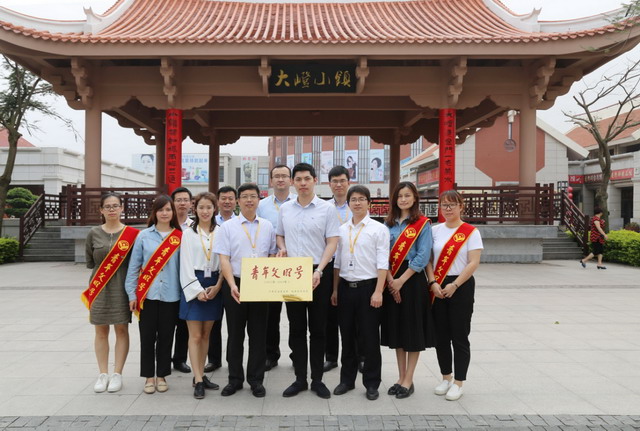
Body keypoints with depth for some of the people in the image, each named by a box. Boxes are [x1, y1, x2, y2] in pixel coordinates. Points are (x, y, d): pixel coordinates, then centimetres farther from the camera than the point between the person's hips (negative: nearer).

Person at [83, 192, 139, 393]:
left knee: (121, 329, 4)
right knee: (101, 331, 8)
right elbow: (89, 261, 11)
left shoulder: (131, 233, -3)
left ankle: (117, 374, 15)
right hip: (99, 287, 2)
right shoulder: (94, 233, 3)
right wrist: (103, 270, 2)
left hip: (122, 287, -2)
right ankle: (103, 374, 19)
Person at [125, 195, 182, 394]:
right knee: (147, 337, 6)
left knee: (166, 337, 8)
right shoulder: (144, 236, 1)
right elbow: (133, 266, 2)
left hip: (171, 295, 1)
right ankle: (149, 376, 20)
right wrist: (132, 294, -1)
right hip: (147, 294, 0)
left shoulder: (180, 237, 3)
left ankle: (161, 376, 23)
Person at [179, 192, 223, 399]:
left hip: (214, 286, 2)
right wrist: (197, 289, -11)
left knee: (206, 334, 11)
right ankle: (198, 381, 3)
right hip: (193, 285, -2)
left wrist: (217, 286, -8)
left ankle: (200, 376, 22)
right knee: (195, 335, -1)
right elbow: (186, 264, -3)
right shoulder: (188, 233, 1)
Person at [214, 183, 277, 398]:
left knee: (258, 333, 7)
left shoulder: (267, 226, 8)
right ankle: (235, 379, 21)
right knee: (235, 334, 8)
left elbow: (273, 257, 12)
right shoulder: (228, 227, 2)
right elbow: (224, 259, -5)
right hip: (236, 285, -1)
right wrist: (232, 285, -18)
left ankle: (256, 380, 20)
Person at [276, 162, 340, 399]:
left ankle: (317, 379, 18)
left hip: (318, 274, -3)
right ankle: (300, 378, 20)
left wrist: (319, 270, -17)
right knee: (296, 328, 9)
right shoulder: (285, 208, 7)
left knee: (318, 328, 6)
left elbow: (332, 242, -6)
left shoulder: (327, 208, -3)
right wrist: (282, 248, -5)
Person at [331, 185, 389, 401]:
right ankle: (347, 379, 27)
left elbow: (383, 263, -8)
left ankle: (372, 383, 19)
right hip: (345, 287, 4)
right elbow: (337, 262, 12)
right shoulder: (342, 229, 9)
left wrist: (378, 291, -14)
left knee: (370, 337, 4)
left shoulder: (379, 229, -4)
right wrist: (335, 289, 9)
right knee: (347, 336, 13)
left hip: (368, 287, -4)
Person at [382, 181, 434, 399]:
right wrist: (390, 279, -9)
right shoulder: (389, 223, 10)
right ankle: (401, 378, 22)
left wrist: (401, 280, -15)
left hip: (413, 279, -4)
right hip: (391, 281, 5)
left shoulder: (423, 224, -3)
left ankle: (408, 380, 13)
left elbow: (423, 257, -11)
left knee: (413, 330, 2)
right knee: (396, 328, 10)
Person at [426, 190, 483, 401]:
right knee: (441, 336, 10)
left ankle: (458, 383, 16)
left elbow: (473, 263, -10)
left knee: (459, 337, 3)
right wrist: (433, 283, -9)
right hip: (438, 289, 4)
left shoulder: (471, 232, -4)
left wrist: (454, 285, -16)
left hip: (461, 287, -3)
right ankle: (446, 378, 27)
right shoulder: (435, 230, 6)